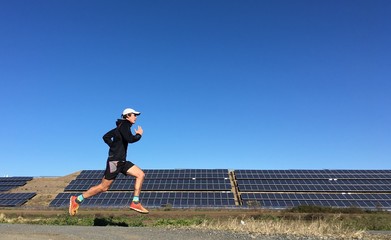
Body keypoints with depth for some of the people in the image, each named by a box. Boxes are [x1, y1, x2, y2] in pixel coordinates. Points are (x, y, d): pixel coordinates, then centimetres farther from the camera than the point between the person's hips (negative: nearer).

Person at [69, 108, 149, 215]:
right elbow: (130, 139, -27)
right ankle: (77, 199, 15)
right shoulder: (124, 125, -11)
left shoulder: (121, 127, 15)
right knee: (103, 187, -1)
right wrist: (139, 135, -8)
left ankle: (135, 202, 1)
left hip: (122, 161, 9)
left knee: (141, 174, 1)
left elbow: (106, 137, 20)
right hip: (115, 161, -9)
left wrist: (114, 146, 13)